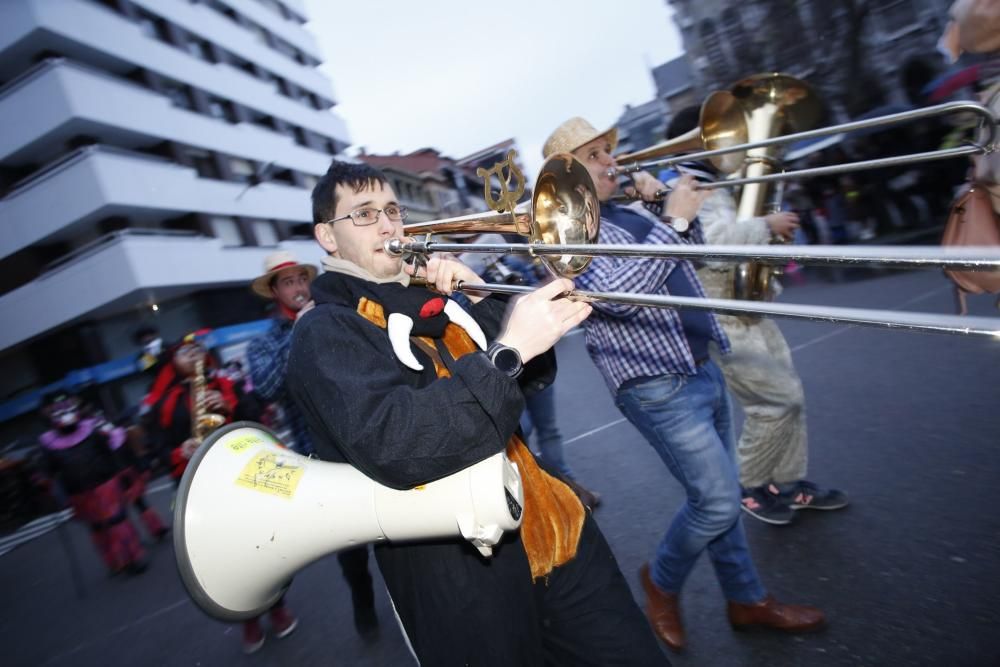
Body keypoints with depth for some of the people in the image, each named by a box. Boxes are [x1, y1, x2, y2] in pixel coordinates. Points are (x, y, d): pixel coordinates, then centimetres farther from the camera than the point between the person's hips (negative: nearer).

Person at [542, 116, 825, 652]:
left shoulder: (628, 210, 12)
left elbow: (690, 249, 19)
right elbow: (616, 294, -27)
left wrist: (668, 206, 3)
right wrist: (671, 220, -23)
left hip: (701, 367, 8)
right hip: (659, 388, -8)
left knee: (716, 495, 18)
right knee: (717, 502, -4)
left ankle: (747, 600, 36)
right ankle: (662, 582, 24)